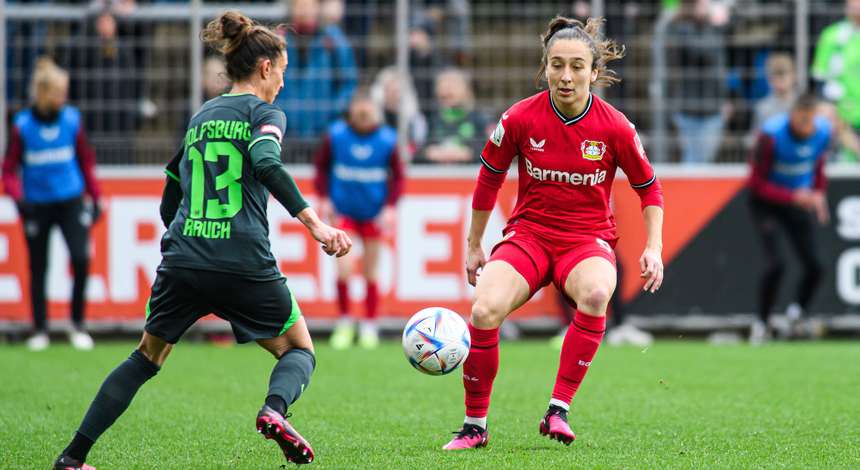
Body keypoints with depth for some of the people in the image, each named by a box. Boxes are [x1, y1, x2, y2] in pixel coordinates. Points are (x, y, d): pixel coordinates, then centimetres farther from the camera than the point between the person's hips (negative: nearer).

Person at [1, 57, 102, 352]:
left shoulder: (72, 120, -3)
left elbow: (86, 160, 9)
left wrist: (95, 197, 8)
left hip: (71, 200, 1)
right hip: (37, 205, -1)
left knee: (81, 258, -14)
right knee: (38, 269, 8)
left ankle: (78, 325, 2)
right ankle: (40, 331, 21)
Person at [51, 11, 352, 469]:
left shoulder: (200, 117, 20)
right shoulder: (264, 112, 1)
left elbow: (169, 203, 24)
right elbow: (266, 162, -21)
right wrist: (314, 223, -24)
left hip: (182, 260, 5)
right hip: (245, 265, -5)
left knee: (146, 358, 20)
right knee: (299, 351, 14)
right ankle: (274, 410, -19)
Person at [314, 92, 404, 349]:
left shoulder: (387, 139, -7)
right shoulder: (335, 135, -8)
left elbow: (397, 176, 3)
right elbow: (321, 166, 5)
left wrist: (390, 207, -7)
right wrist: (324, 198, -3)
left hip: (373, 214, 1)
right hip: (342, 211, -1)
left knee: (370, 273, 7)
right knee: (344, 266, -15)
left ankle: (369, 328, 18)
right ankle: (344, 323, 1)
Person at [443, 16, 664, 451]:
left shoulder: (614, 127, -8)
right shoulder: (521, 118, -7)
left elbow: (649, 187, 7)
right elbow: (489, 178, 9)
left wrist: (653, 249, -4)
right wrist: (473, 246, 15)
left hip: (588, 239, -1)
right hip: (528, 234, 1)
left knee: (595, 293, -37)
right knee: (485, 310, -27)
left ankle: (558, 410, -29)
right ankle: (474, 426, -9)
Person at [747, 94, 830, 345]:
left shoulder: (823, 132, -10)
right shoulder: (772, 135, -26)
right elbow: (757, 183, -20)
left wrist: (818, 193, -1)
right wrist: (793, 196, -30)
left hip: (798, 202, 5)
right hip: (766, 203, -5)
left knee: (815, 267, -5)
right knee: (776, 263, -21)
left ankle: (795, 315, 21)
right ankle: (762, 323, -2)